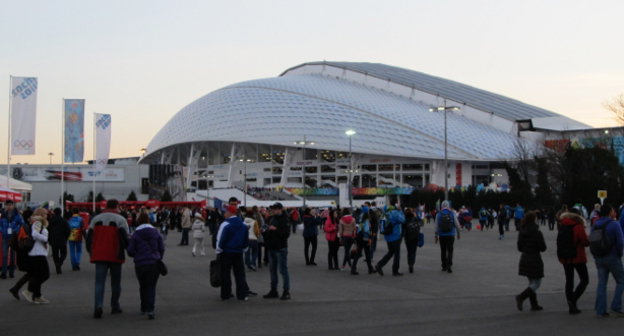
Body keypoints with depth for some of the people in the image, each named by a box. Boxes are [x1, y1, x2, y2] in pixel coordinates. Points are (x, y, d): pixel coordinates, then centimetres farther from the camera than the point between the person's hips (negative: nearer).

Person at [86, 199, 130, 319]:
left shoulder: (96, 219, 10)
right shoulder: (120, 219, -3)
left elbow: (89, 237, 10)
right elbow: (124, 238, -13)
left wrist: (91, 252, 20)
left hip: (99, 256, 2)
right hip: (115, 256, -2)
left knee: (99, 282, 0)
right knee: (115, 282, 13)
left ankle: (98, 306, -20)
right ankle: (115, 307, 19)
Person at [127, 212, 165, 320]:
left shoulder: (136, 234, -4)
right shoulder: (156, 232, 1)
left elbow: (130, 251, -3)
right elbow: (161, 248, 3)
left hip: (140, 264, 0)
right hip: (154, 263, 0)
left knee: (143, 286, 18)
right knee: (151, 286, 3)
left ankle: (144, 308, 26)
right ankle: (150, 310, -14)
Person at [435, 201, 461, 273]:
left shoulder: (438, 214, -3)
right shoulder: (452, 213, -4)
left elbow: (436, 226, -2)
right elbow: (457, 224, -1)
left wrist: (436, 236, 5)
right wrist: (458, 233, 12)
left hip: (442, 235, 1)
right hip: (451, 235, -1)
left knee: (443, 251, 12)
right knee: (450, 251, 1)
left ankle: (444, 266, 16)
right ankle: (449, 266, -13)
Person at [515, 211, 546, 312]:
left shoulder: (521, 233, 1)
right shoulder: (537, 233, -17)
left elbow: (519, 247, 5)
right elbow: (543, 248, -13)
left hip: (524, 259, 7)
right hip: (535, 260, -7)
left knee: (532, 283, 17)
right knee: (536, 283, 3)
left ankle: (534, 304, 19)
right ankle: (521, 297, -15)